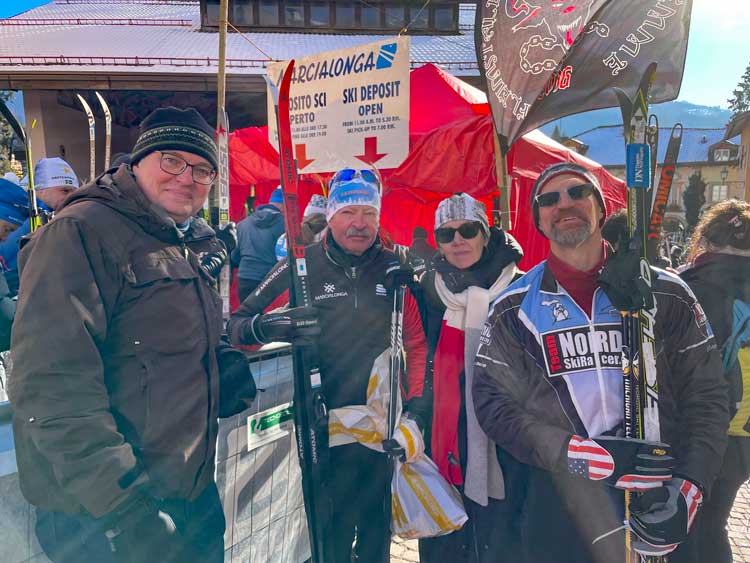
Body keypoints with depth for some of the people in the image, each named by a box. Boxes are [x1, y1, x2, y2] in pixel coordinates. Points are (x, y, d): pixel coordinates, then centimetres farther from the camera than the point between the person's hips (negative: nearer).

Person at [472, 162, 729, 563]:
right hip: (559, 496, -1)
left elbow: (705, 396, 1)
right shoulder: (513, 308, -2)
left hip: (657, 496, 1)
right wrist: (564, 452, -20)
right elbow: (494, 401, -6)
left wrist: (689, 486, -11)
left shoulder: (665, 293, 1)